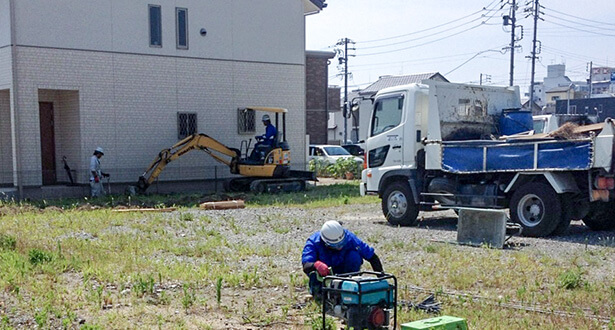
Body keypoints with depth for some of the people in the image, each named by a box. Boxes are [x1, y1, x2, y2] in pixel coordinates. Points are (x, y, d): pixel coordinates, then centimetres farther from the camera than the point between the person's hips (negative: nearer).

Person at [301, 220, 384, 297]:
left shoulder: (349, 237, -23)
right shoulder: (313, 242, -26)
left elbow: (371, 256, -16)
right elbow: (306, 266, -40)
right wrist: (316, 265, -63)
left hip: (343, 273, 2)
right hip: (324, 274, -1)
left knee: (354, 256, -28)